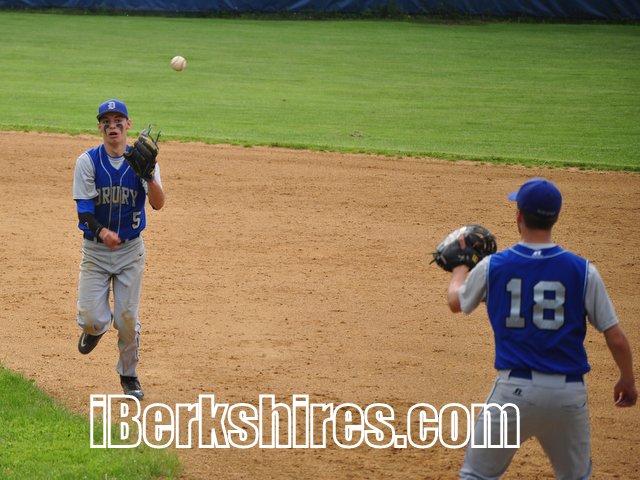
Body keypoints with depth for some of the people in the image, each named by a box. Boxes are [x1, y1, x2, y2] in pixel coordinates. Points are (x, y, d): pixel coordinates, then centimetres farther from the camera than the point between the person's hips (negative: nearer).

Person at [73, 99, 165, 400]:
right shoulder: (88, 161, -7)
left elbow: (157, 203, -17)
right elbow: (83, 208, -13)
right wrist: (101, 231, -32)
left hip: (130, 250, 1)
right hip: (95, 249, -1)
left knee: (128, 319, 3)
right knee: (93, 318, -8)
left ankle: (128, 376, 24)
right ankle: (94, 328, 30)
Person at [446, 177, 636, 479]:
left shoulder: (492, 267, -3)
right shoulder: (582, 272, -5)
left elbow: (456, 302, 19)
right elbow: (615, 338, -2)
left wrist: (461, 265, 40)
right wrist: (627, 381, 16)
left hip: (514, 389, -1)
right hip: (568, 392, 1)